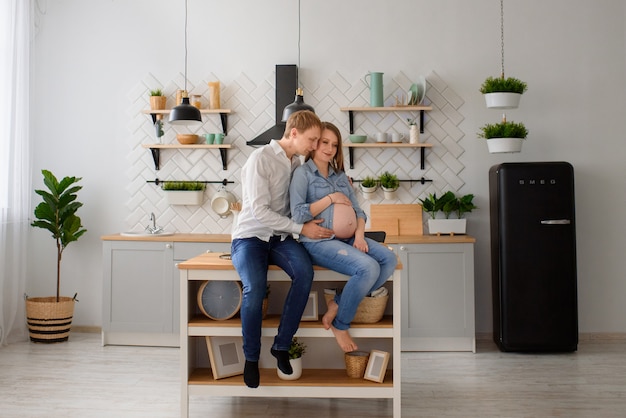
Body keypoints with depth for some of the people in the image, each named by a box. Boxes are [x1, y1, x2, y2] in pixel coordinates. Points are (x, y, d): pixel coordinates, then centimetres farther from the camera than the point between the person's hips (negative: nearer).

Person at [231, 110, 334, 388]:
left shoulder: (298, 163, 10)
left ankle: (281, 346, -13)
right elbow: (259, 211, -17)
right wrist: (301, 228, -17)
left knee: (305, 272, -28)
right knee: (255, 287, -33)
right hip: (250, 237, -5)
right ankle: (251, 357, -10)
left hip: (281, 238, 5)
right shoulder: (260, 158, -11)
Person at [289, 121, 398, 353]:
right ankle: (340, 324, -4)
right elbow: (297, 215, -13)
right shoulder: (303, 173, -1)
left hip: (346, 238, 7)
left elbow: (357, 210, 13)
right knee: (369, 268, -27)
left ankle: (338, 305, -6)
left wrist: (359, 235, -6)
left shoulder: (340, 176, 19)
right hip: (318, 241, -7)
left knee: (389, 259, -15)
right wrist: (331, 198, -10)